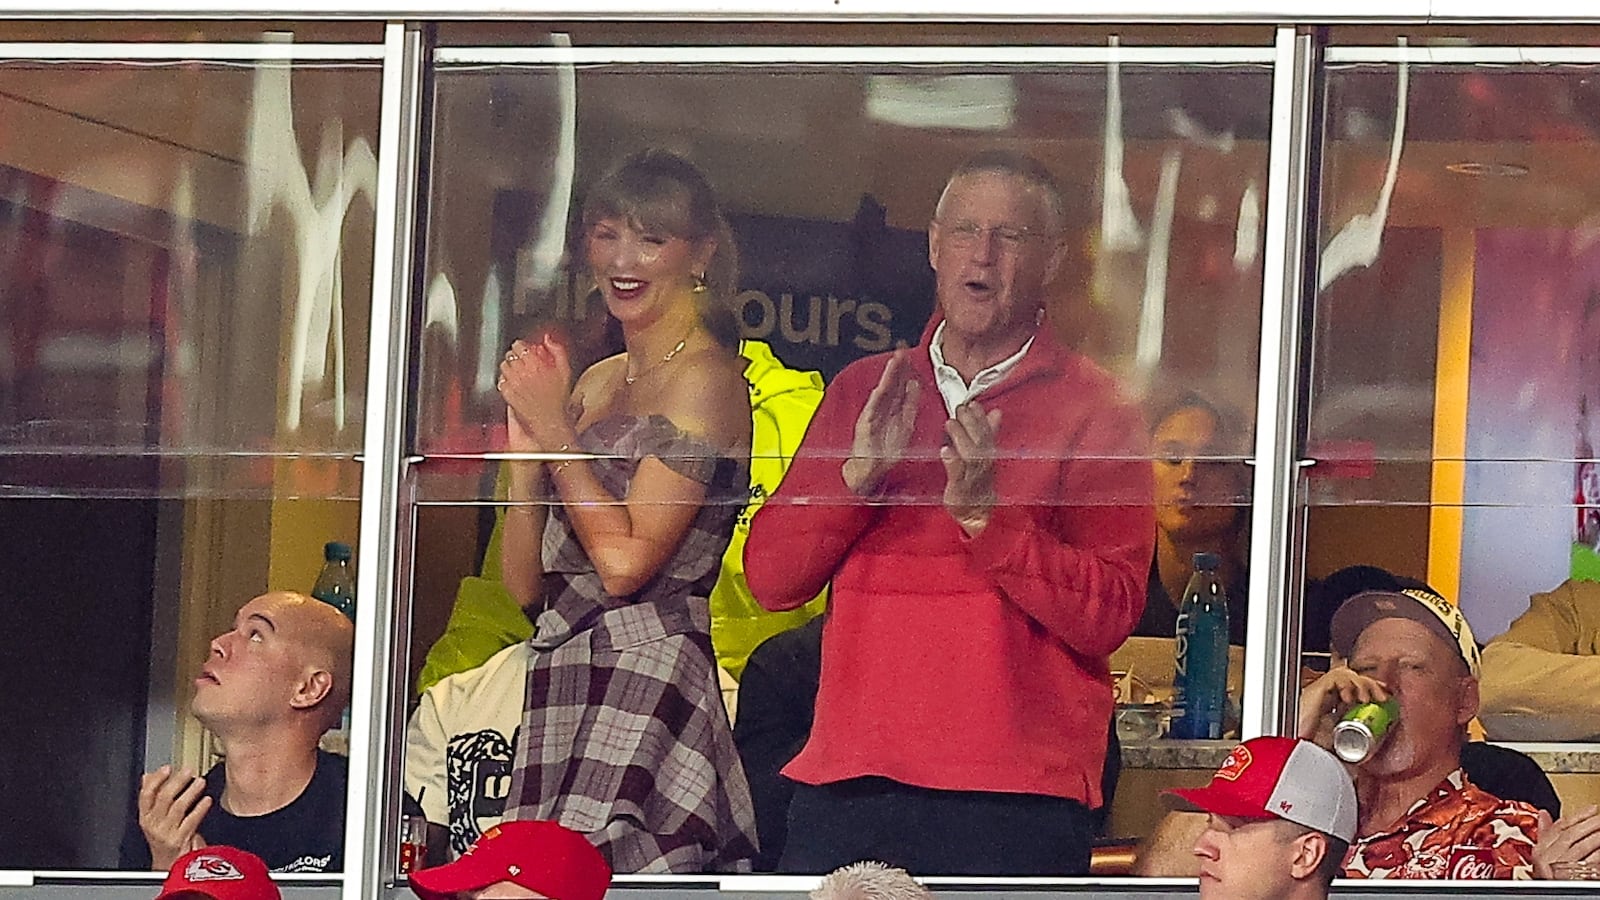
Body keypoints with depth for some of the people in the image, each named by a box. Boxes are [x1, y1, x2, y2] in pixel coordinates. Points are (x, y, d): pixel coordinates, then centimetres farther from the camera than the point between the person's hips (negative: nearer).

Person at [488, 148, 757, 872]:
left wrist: (556, 429, -6)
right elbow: (526, 583, 15)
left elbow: (624, 561, -14)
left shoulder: (706, 380, -5)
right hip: (560, 681, 8)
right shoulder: (596, 382, 18)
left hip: (645, 683, -8)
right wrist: (526, 449, 2)